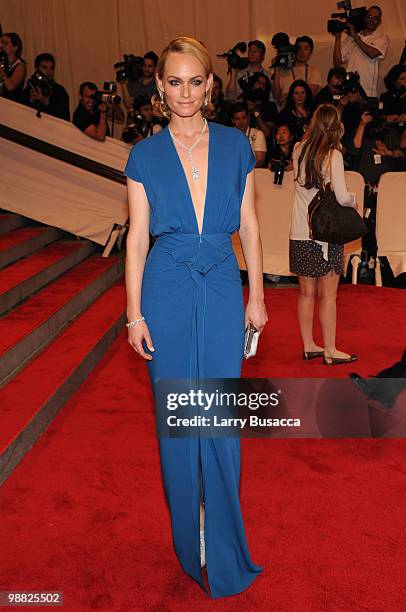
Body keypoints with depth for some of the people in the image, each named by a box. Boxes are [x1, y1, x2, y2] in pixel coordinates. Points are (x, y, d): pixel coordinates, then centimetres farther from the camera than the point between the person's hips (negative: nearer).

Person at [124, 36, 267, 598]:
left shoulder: (236, 146, 4)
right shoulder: (145, 155, 1)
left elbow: (248, 225, 7)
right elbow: (137, 237, 0)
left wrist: (256, 296, 6)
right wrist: (134, 313, -3)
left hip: (223, 291, 1)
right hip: (167, 292, 0)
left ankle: (222, 540, 24)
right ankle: (188, 529, 30)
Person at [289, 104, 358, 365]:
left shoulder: (299, 150, 3)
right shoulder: (333, 155, -11)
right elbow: (342, 197, -16)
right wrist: (354, 198, 6)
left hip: (300, 234, 5)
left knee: (306, 293, 12)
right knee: (328, 295, 3)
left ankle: (309, 346, 22)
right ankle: (330, 351, 11)